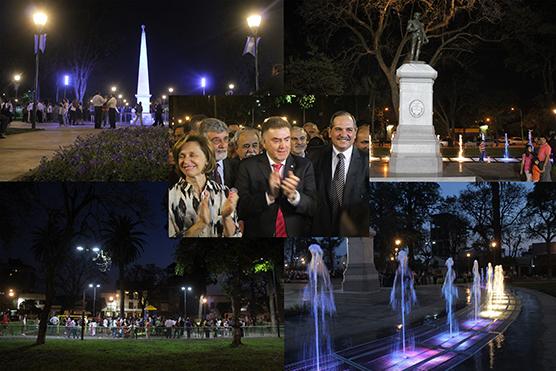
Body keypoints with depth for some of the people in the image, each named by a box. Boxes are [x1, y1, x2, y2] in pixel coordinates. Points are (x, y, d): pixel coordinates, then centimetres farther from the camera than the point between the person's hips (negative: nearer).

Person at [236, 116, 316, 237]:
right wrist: (269, 195, -29)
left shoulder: (304, 166, -4)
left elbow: (313, 208, -10)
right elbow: (241, 209, -15)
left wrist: (294, 195, -28)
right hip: (259, 234, -1)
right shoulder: (248, 166, -8)